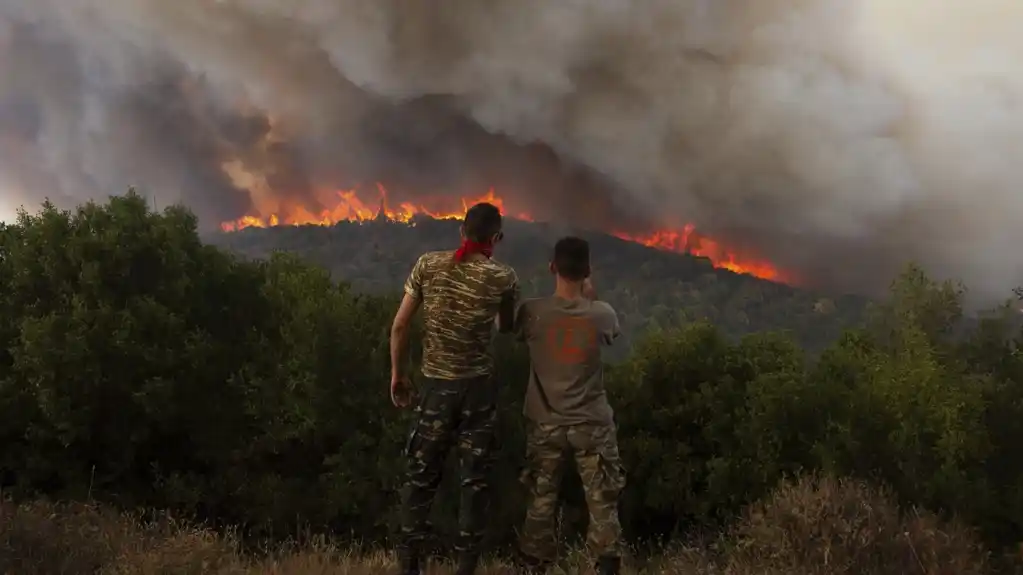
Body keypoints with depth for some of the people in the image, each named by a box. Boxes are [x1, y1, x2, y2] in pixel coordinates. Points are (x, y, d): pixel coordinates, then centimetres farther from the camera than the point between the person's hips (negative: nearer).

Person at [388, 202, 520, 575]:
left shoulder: (428, 265, -2)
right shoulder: (503, 277, -6)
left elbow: (400, 326, -1)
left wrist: (397, 374, 10)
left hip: (436, 385, 1)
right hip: (479, 386, -1)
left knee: (421, 476, 11)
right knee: (474, 479, 8)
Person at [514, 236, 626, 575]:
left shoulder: (533, 312, -12)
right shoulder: (602, 315, -11)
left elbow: (519, 333, 10)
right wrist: (591, 299, 16)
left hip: (545, 424, 1)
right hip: (592, 424, -1)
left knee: (541, 502, 12)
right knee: (602, 503, 8)